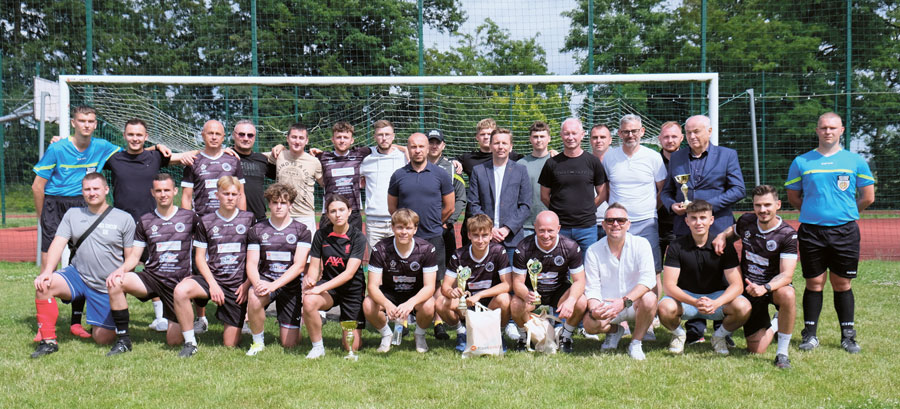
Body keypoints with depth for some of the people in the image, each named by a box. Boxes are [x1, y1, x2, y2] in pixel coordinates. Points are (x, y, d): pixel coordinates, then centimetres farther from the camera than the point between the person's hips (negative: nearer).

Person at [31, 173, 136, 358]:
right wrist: (47, 271, -20)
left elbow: (130, 258, 1)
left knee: (103, 339, -4)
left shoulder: (124, 219, 0)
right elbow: (58, 243, -4)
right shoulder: (72, 214, 7)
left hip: (107, 287, -2)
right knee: (43, 285, -28)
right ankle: (48, 340, -14)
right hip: (77, 275, 2)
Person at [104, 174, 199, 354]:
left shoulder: (189, 217, 4)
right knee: (115, 283, -30)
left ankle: (172, 321, 33)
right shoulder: (145, 221, 9)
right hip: (152, 277, 1)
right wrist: (121, 269, -13)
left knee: (174, 341, -6)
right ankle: (123, 340, -18)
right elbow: (135, 255, 8)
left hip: (179, 281, -1)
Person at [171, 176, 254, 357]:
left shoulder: (249, 219, 4)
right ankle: (190, 343, -18)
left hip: (238, 284, -1)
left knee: (230, 343, -4)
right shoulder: (206, 221, 5)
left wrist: (247, 283, -5)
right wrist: (212, 284, -9)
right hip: (212, 278, 1)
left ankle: (232, 323, 32)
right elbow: (199, 257, 4)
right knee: (181, 290, -33)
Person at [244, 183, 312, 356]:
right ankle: (258, 341, -11)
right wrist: (257, 283, -23)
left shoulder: (301, 231, 0)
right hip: (265, 279, 1)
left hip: (290, 285, -1)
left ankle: (288, 327, 34)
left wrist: (274, 285, -23)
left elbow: (299, 265, -10)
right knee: (254, 297, -38)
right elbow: (251, 264, 0)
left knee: (289, 344, -5)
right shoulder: (257, 230, 5)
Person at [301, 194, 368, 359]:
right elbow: (314, 266, 0)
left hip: (353, 289, -2)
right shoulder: (321, 234, -2)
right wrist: (310, 279, -23)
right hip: (328, 286, 2)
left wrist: (321, 288, -29)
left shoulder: (358, 237, -12)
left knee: (352, 348, -4)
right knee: (309, 301, -35)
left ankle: (347, 332, 35)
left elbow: (349, 273, -20)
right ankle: (317, 347, -14)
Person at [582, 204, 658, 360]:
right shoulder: (593, 251, -3)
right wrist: (594, 310, -28)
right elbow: (592, 288, -5)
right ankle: (614, 330, 11)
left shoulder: (641, 244, -7)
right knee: (590, 323, -29)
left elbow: (648, 279, -19)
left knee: (649, 299, -34)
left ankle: (636, 343, -7)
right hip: (606, 306, 1)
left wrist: (624, 302, -33)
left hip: (634, 305, -1)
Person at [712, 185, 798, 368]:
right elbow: (733, 230, 21)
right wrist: (722, 236, -3)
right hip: (749, 288, 3)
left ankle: (782, 353, -24)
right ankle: (773, 326, 38)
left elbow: (786, 275, -24)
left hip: (775, 286, -3)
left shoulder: (787, 234, -17)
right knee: (756, 350, 1)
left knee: (787, 295, -42)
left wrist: (765, 288, -43)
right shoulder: (746, 221, -5)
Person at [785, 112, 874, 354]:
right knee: (814, 283, 3)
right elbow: (793, 197, 14)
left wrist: (845, 211, 10)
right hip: (811, 231, 0)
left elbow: (868, 198, 10)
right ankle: (810, 334, 11)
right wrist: (814, 210, 8)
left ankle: (848, 336, 14)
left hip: (845, 231, 0)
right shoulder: (801, 162, 6)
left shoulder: (855, 161, 5)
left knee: (842, 283, 4)